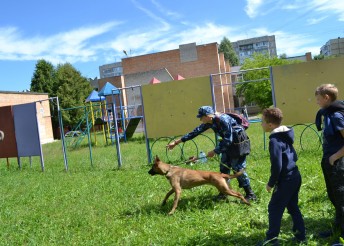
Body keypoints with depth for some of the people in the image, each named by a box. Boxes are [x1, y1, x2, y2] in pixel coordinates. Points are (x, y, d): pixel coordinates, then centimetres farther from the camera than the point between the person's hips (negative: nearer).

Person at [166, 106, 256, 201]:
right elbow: (195, 132, -2)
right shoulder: (209, 122, -7)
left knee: (238, 168, -9)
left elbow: (227, 141, -31)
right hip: (228, 144, 8)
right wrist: (177, 142, 0)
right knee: (224, 167, 7)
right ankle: (224, 191, 18)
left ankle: (250, 194, 1)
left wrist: (214, 151, -25)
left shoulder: (223, 120, -32)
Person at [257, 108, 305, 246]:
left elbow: (276, 166, -22)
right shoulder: (286, 136, 8)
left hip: (286, 180, -9)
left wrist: (271, 183, -11)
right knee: (292, 207, 19)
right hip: (295, 176, 9)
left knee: (274, 208, 3)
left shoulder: (275, 140, -20)